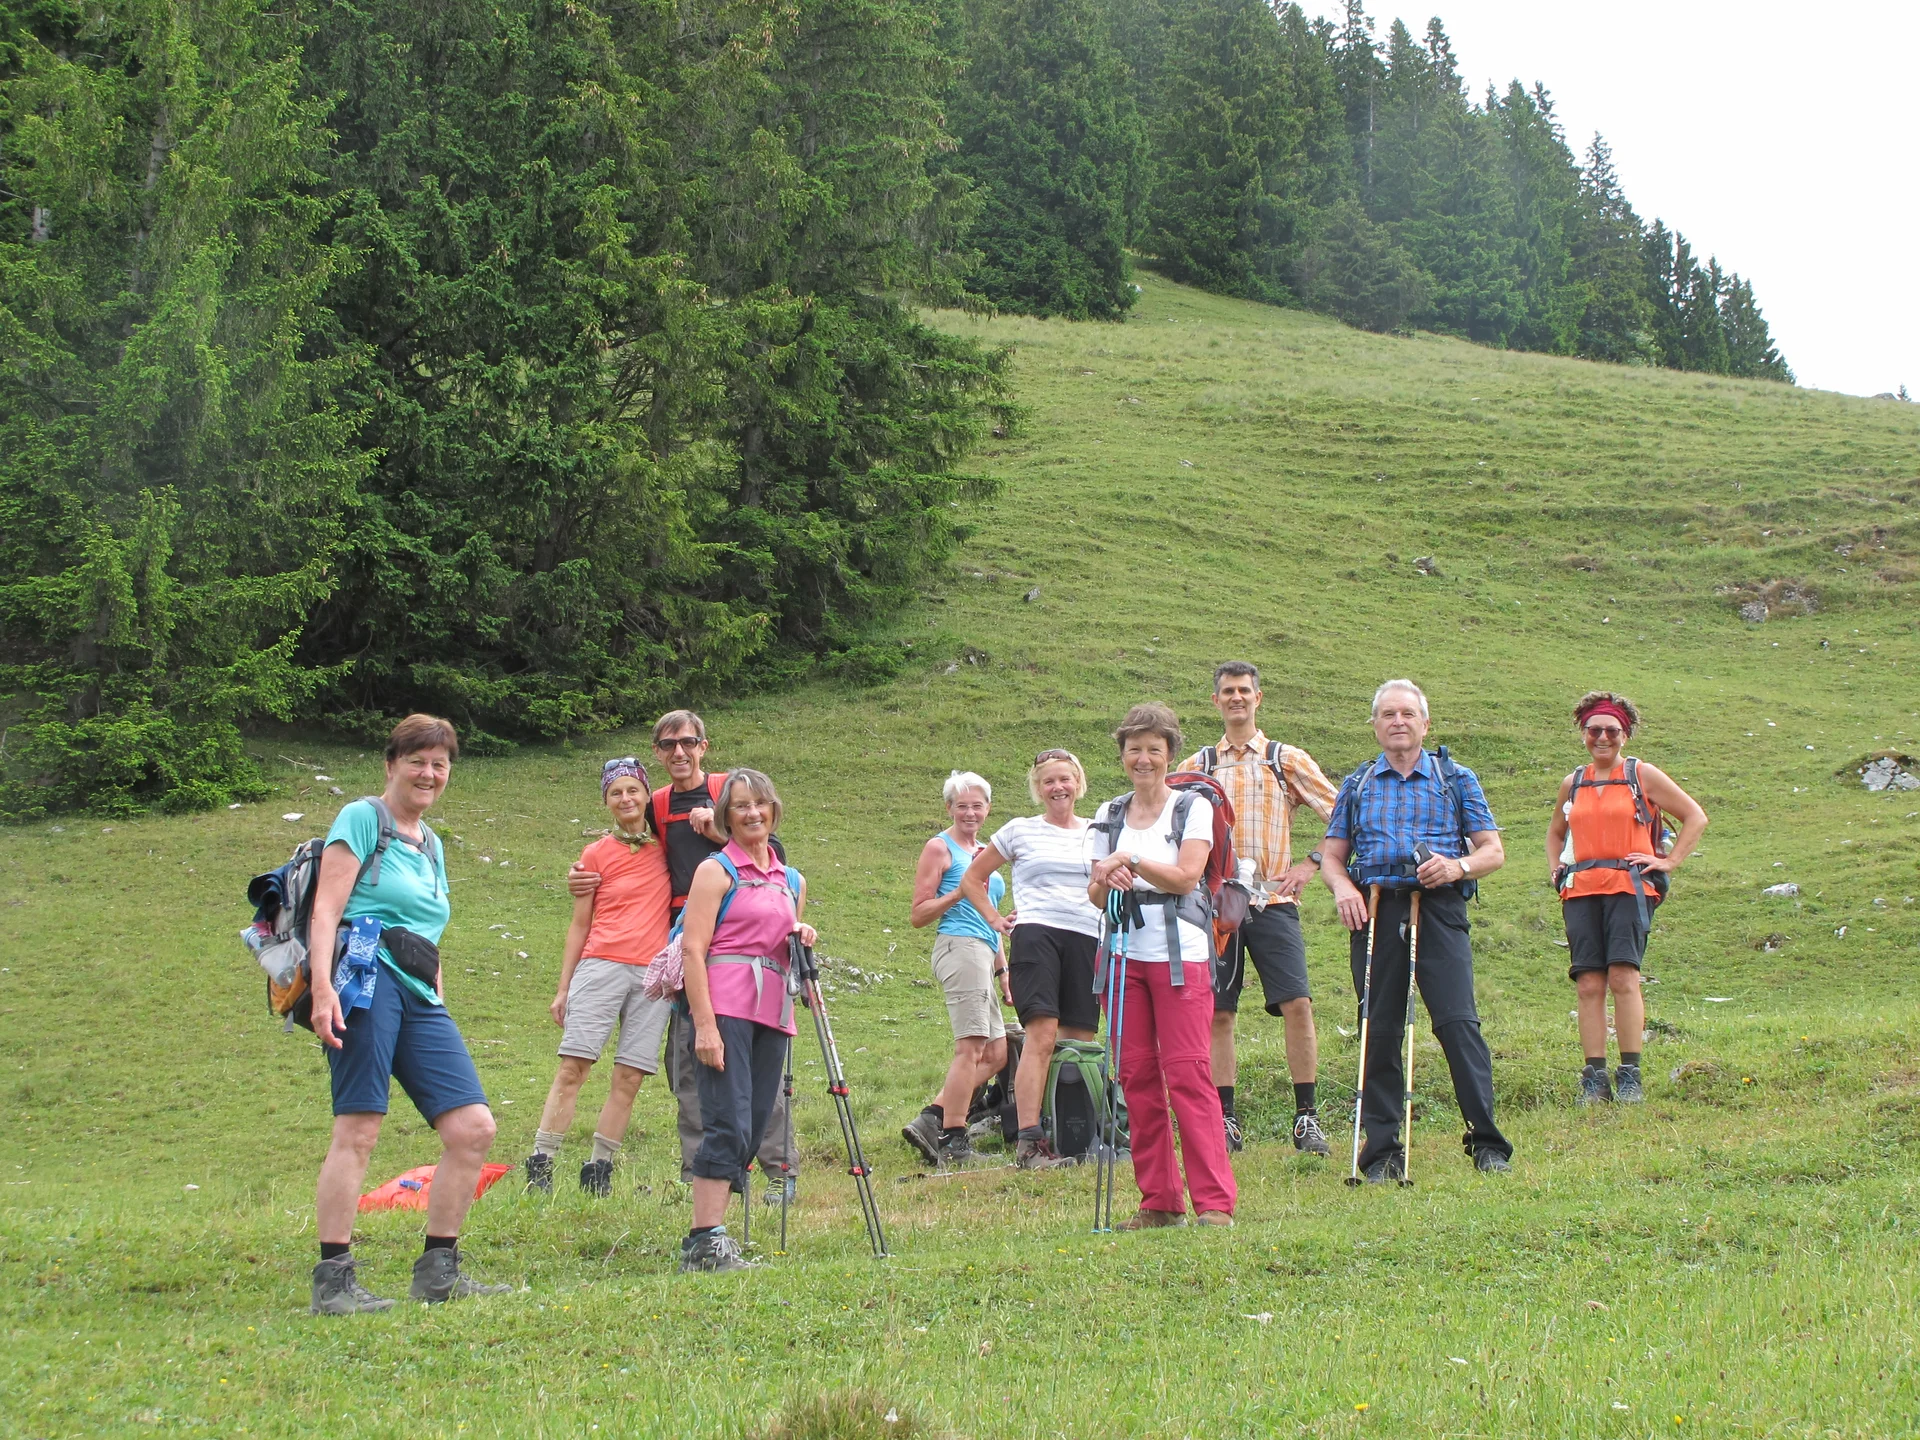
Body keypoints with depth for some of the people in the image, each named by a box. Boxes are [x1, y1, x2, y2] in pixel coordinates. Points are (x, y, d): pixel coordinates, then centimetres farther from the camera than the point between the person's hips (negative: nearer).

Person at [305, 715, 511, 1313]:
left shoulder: (431, 844, 26)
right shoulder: (362, 818, 3)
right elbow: (325, 911, -6)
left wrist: (440, 1005, 25)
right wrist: (322, 987, -19)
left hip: (420, 997, 8)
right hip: (366, 980, -8)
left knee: (474, 1127, 0)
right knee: (358, 1130, -14)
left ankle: (438, 1271, 8)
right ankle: (332, 1280, -12)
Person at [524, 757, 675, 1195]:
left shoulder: (665, 846, 14)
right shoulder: (597, 854, 10)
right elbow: (579, 925, 12)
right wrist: (564, 988, 8)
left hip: (654, 975, 2)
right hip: (602, 966, -2)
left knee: (630, 1075, -3)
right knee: (573, 1065, -10)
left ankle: (599, 1170, 2)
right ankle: (541, 1163, -8)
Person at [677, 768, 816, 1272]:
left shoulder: (792, 880, 20)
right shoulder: (716, 870, 2)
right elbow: (693, 948, -7)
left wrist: (803, 941, 5)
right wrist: (705, 1023, -17)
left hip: (773, 1012, 7)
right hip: (725, 1006, -6)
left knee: (753, 1128, 2)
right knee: (728, 1123, -15)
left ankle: (709, 1234, 6)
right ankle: (706, 1240, -15)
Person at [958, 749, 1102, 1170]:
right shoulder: (1020, 831, 10)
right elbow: (972, 879, 18)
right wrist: (995, 919, 7)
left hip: (1087, 938, 4)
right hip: (1036, 934, -4)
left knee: (1081, 1043, 4)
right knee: (1041, 1035, -17)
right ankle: (1028, 1143, -22)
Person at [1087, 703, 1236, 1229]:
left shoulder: (1193, 807, 3)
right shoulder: (1110, 817, 15)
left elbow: (1185, 876, -10)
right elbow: (1095, 895, 11)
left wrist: (1130, 861, -19)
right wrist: (1106, 877, -10)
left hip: (1180, 954, -4)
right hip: (1125, 952, 4)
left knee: (1188, 1074, -10)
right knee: (1137, 1076, 2)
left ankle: (1215, 1201, -9)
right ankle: (1159, 1199, 8)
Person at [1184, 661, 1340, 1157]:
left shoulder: (1287, 760, 8)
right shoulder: (1196, 767, 13)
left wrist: (1311, 865, 0)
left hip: (1273, 901, -2)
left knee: (1297, 1004, -13)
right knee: (1217, 1013, 1)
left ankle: (1306, 1118, -7)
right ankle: (1226, 1121, 9)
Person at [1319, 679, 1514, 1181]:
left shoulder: (1456, 780, 14)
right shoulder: (1357, 786, 19)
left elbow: (1493, 851, 10)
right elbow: (1331, 855, 17)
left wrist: (1458, 866, -11)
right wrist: (1342, 886, -6)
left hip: (1438, 909, -2)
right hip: (1374, 912, 2)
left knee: (1458, 1022, -14)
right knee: (1379, 1031, 1)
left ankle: (1487, 1143, -10)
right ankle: (1382, 1151, 7)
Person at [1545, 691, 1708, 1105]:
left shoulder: (1643, 775, 7)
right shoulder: (1573, 783, 18)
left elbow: (1695, 817, 9)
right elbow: (1555, 832, 36)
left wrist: (1669, 861, 0)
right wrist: (1555, 870, 19)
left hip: (1629, 886, -4)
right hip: (1580, 890, 4)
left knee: (1623, 976, -15)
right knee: (1588, 983, -4)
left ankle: (1630, 1074, -12)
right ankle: (1594, 1076, -4)